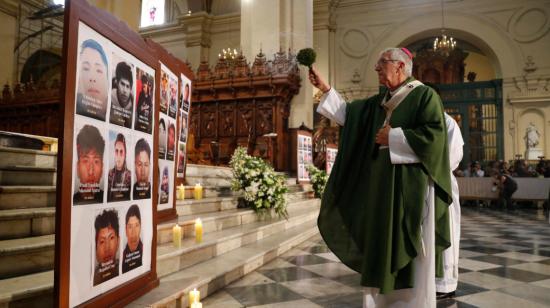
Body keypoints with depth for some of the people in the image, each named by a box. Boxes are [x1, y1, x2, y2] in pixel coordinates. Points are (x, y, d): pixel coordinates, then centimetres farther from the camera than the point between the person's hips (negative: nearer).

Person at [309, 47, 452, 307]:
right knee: (382, 248, 12)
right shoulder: (379, 102, 16)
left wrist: (392, 137, -13)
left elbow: (434, 134, -17)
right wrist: (325, 88, 9)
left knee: (411, 253, 1)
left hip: (410, 185, -7)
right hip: (381, 186, 7)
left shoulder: (425, 95, -5)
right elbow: (348, 114, 14)